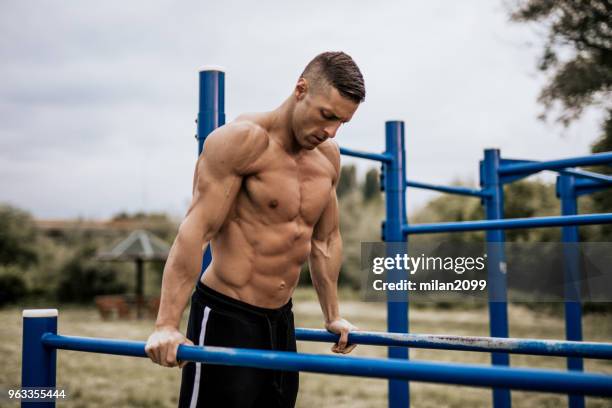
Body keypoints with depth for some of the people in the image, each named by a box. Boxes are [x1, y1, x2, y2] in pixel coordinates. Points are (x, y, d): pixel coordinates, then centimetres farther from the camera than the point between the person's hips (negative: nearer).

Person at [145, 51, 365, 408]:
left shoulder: (329, 156, 7)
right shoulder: (243, 140, -14)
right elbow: (196, 231, -20)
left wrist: (333, 316, 21)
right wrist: (167, 325, -26)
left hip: (281, 320, 7)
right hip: (226, 316, -7)